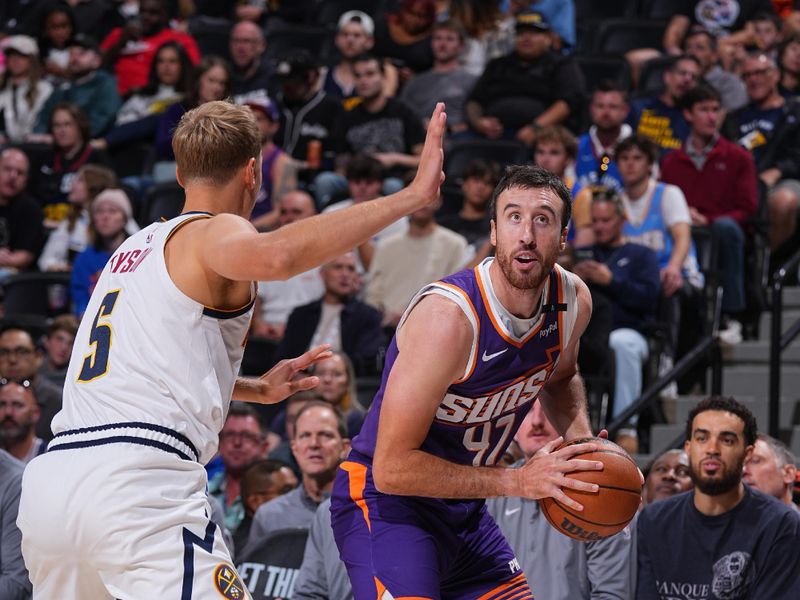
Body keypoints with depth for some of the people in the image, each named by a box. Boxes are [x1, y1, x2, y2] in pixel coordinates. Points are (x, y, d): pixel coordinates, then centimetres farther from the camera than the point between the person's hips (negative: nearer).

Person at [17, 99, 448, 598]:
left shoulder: (135, 248, 27)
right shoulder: (213, 233, 2)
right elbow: (276, 256, -23)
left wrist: (257, 389, 46)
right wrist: (410, 197, -21)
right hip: (137, 482, -8)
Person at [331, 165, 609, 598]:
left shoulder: (572, 301, -5)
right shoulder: (448, 316, -29)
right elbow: (391, 468, -28)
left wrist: (583, 446, 0)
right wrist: (517, 481, -27)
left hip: (463, 508, 8)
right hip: (384, 500, -8)